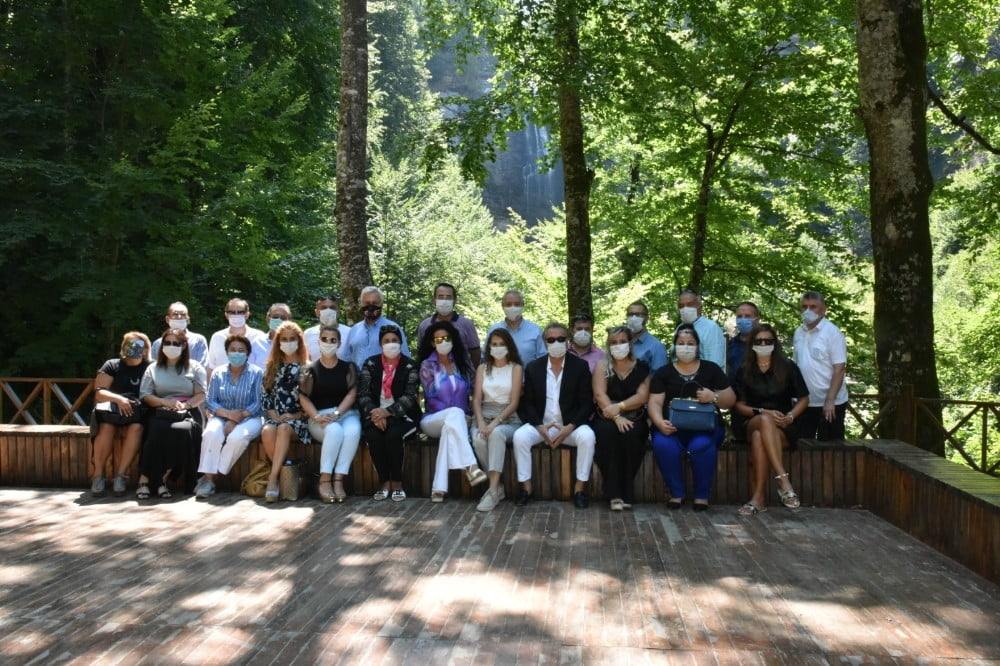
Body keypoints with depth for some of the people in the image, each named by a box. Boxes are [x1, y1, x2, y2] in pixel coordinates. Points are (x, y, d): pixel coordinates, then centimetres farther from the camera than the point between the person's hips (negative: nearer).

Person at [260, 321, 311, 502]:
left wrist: (296, 415, -12)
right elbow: (266, 396, 11)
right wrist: (273, 415, -5)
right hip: (275, 417, 3)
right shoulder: (272, 367, 18)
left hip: (298, 418, -3)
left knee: (284, 429, -37)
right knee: (267, 431, -32)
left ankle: (273, 477, -36)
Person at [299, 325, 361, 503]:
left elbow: (351, 394, -1)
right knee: (335, 431, -36)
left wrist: (336, 414, -17)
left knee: (353, 431, -35)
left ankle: (338, 480, -33)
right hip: (320, 417, -1)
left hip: (346, 413, 1)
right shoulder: (311, 370, 10)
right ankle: (324, 481, -28)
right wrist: (317, 416, -18)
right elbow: (304, 397, 0)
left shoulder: (348, 367, 11)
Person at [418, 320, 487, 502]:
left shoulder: (462, 363, 10)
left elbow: (471, 392, 8)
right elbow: (431, 398, -8)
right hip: (433, 420, -2)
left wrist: (462, 417, -9)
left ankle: (439, 487, -41)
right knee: (455, 413, -36)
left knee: (449, 427, -36)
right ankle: (470, 466, -49)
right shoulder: (427, 365, 0)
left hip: (455, 420, 2)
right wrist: (455, 414, -17)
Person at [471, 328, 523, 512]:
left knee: (497, 433, -37)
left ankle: (493, 490, -38)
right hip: (484, 418, 3)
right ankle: (497, 486, -16)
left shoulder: (516, 368, 5)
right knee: (478, 440, -31)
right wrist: (481, 423, -14)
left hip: (508, 419, -2)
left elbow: (514, 402, -4)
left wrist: (495, 423, -18)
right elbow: (476, 399, 5)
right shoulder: (482, 368, 14)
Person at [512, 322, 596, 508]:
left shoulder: (580, 366, 0)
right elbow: (528, 403, 3)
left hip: (571, 425, -1)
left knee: (587, 436, -31)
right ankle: (526, 487, -13)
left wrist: (569, 427, -17)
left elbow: (586, 403, -4)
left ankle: (579, 488, -18)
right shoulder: (533, 367, 5)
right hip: (540, 425, 1)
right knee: (520, 436, -26)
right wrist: (540, 426, -14)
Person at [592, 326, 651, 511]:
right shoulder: (602, 365, 5)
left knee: (630, 434, -33)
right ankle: (614, 493, -29)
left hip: (633, 418, 0)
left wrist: (619, 407, -20)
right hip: (607, 418, 0)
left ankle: (626, 492, -22)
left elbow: (642, 396, -5)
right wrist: (616, 417, -22)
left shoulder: (641, 367, 6)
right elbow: (599, 394, -8)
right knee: (607, 431, -33)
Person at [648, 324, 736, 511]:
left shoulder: (711, 369, 13)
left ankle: (702, 495, -12)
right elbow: (655, 403, 2)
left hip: (705, 426, 0)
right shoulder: (664, 373, 13)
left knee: (702, 445, -34)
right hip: (672, 427, 1)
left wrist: (714, 397, -13)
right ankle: (676, 493, -11)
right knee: (662, 444, -32)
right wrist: (660, 423, -19)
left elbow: (730, 400, 9)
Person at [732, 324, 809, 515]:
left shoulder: (788, 367, 4)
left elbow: (804, 399, 8)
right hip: (752, 424, 1)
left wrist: (790, 417, -11)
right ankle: (783, 480, -43)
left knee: (759, 437, -37)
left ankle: (758, 497, -39)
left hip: (784, 428, -1)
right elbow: (739, 405, 5)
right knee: (765, 421, -37)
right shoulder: (744, 371, 8)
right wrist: (764, 413, -12)